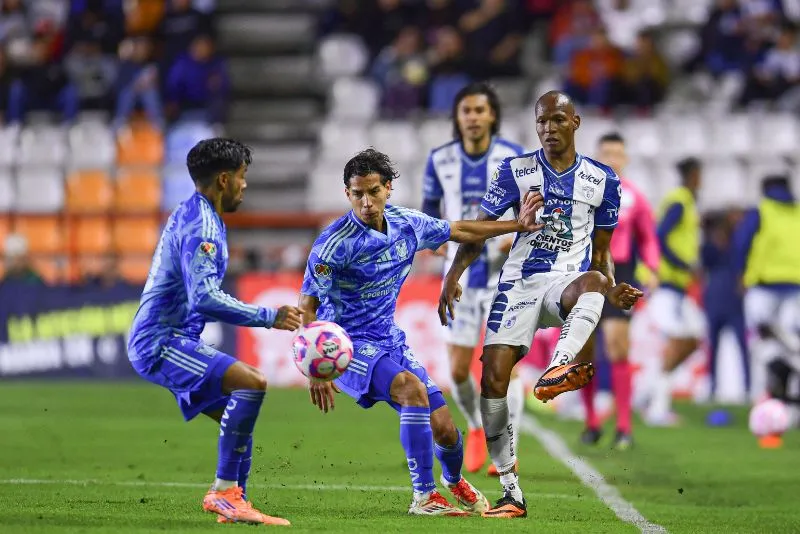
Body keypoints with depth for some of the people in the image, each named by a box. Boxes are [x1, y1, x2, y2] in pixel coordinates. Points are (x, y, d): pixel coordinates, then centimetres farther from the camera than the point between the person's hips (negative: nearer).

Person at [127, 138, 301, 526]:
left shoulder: (190, 214, 17)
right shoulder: (201, 228, -16)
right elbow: (205, 298, -27)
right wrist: (268, 317, -23)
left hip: (164, 340, 11)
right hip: (161, 342, -11)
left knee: (240, 418, 11)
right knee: (252, 382, -26)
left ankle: (234, 504, 9)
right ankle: (224, 491, -24)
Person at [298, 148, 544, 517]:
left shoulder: (407, 224, -1)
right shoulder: (334, 243, -19)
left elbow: (460, 231, 17)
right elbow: (307, 308, -16)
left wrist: (517, 224, 17)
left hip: (390, 341, 6)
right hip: (348, 345, -6)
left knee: (444, 429, 0)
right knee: (412, 388, -32)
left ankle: (454, 481, 36)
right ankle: (423, 496, -24)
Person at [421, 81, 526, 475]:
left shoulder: (514, 158, -7)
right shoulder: (440, 160, 0)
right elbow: (429, 206, 13)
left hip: (503, 275, -2)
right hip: (461, 276, 3)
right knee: (458, 369, 1)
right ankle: (476, 428, 30)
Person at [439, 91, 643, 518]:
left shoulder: (602, 180, 8)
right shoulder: (515, 171, 6)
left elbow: (601, 252, 14)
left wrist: (612, 290, -6)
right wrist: (453, 276, -9)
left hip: (566, 283, -1)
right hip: (519, 283, 1)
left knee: (595, 280, -38)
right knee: (494, 377, -14)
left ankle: (557, 369, -64)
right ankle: (511, 494, -6)